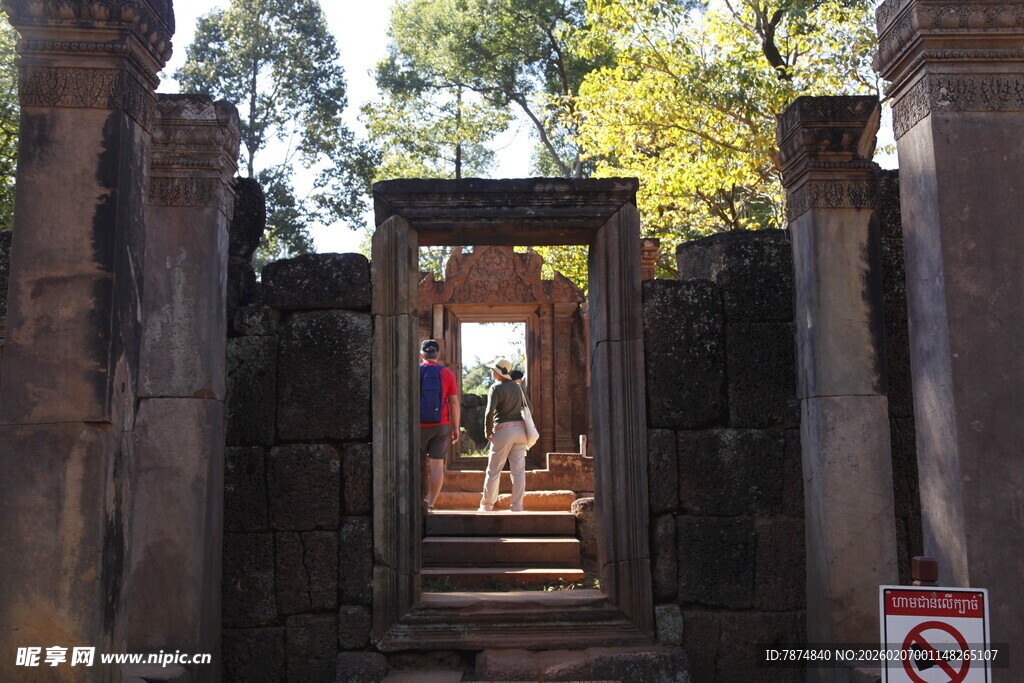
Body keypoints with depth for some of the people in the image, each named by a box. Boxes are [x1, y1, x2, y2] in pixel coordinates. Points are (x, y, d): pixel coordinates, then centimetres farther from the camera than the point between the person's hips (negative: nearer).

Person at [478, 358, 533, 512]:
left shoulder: (496, 388, -8)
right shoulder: (517, 387, 12)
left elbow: (490, 412, -17)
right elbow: (529, 407, 18)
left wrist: (488, 432, -6)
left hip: (503, 430, -5)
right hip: (521, 429, 5)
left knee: (493, 470, 5)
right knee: (519, 470, 5)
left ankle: (486, 505, 11)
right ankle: (517, 506, 5)